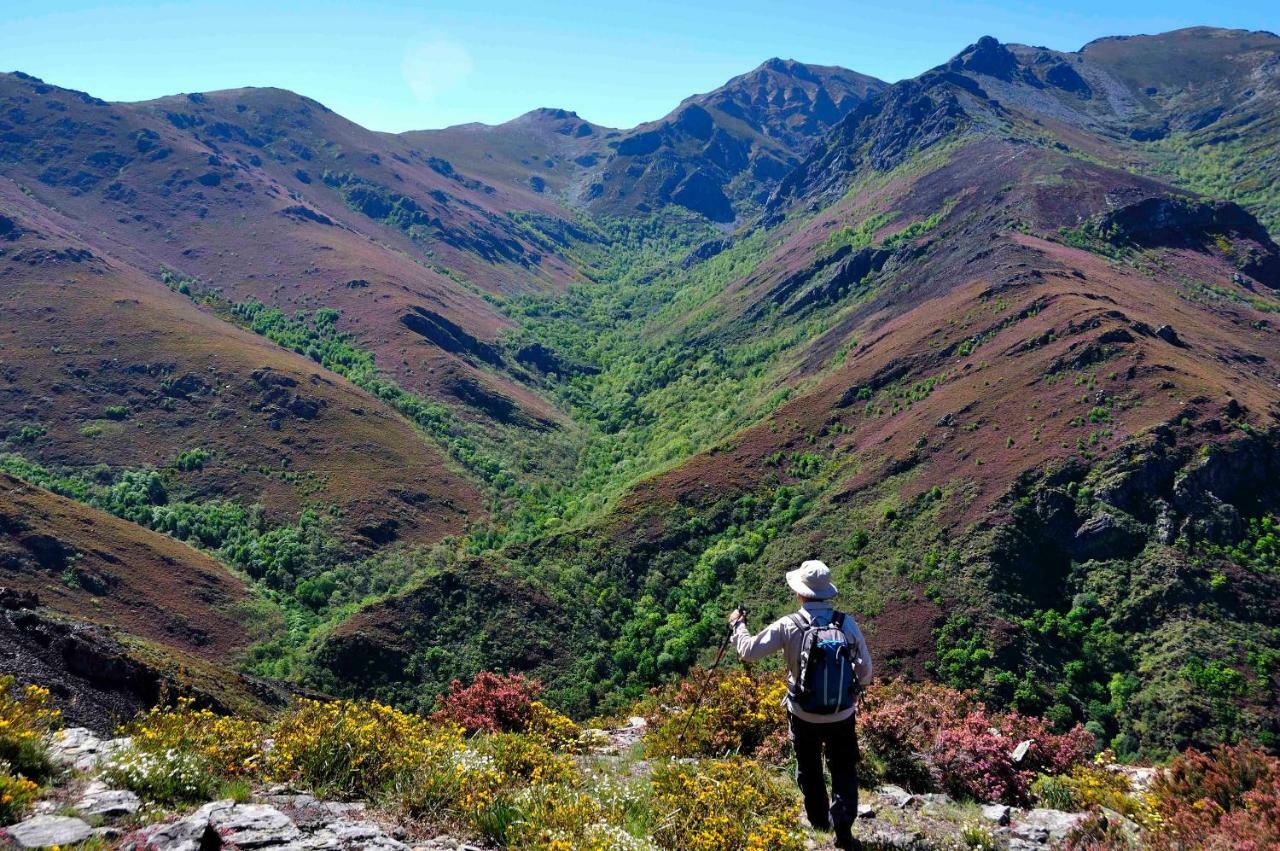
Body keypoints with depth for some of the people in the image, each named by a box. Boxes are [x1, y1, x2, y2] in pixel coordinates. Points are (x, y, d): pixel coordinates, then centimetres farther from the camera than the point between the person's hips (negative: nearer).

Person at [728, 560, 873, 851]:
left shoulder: (788, 626, -16)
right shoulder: (847, 623, -11)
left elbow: (749, 650, -9)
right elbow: (865, 670, -3)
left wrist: (737, 625, 9)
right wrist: (857, 686, 19)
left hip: (804, 715, 0)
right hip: (842, 714, 1)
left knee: (809, 769, 21)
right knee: (844, 770, 14)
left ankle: (818, 820, 37)